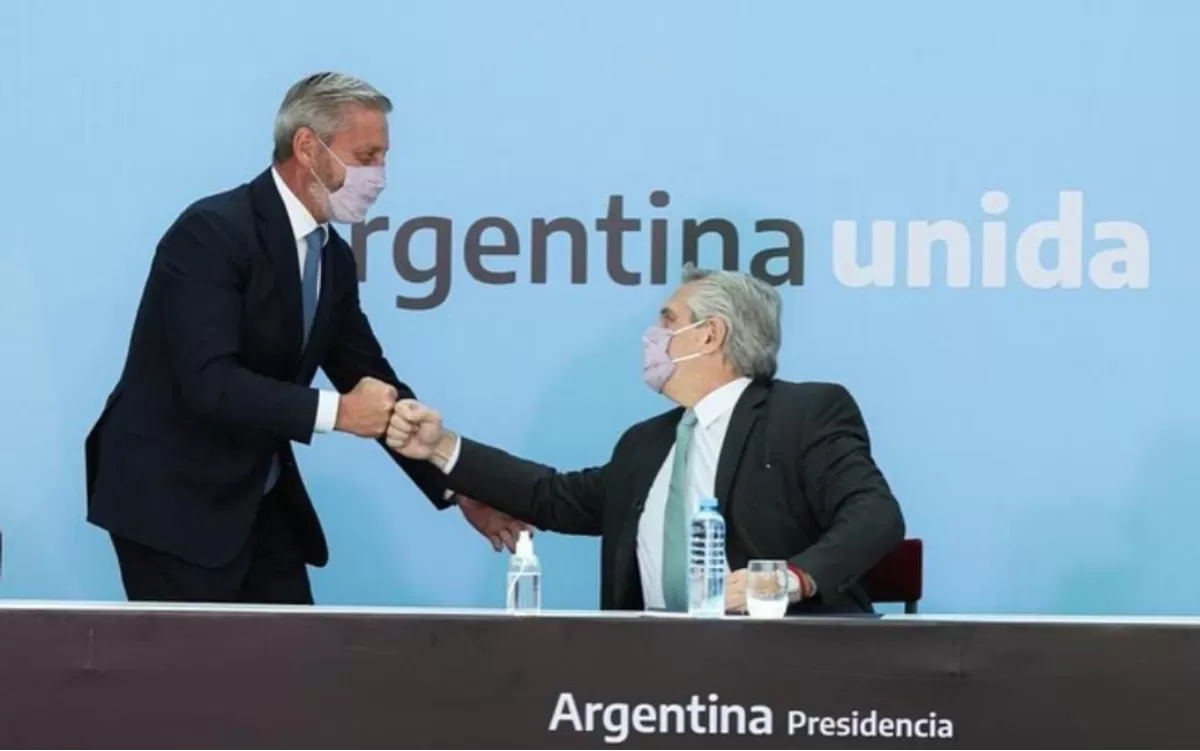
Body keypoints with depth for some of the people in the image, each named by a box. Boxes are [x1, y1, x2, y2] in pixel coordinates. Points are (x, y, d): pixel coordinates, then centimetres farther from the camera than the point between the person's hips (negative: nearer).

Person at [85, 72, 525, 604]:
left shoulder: (333, 257, 6)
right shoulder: (213, 232, -19)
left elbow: (373, 383, 12)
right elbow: (208, 384, -28)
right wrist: (335, 411, -26)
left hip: (262, 501, 8)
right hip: (171, 500, -8)